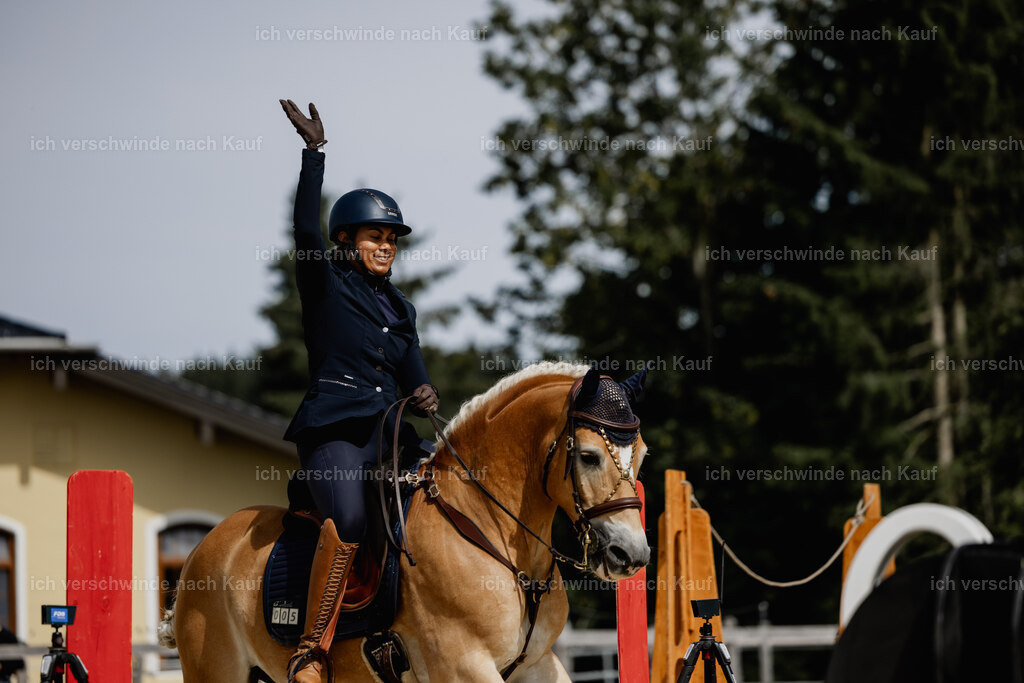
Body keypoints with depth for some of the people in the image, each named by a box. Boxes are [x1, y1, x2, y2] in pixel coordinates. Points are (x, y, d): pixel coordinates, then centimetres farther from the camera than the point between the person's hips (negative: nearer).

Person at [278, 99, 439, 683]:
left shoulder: (400, 309, 23)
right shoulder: (325, 285, 6)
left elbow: (413, 371, 18)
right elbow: (306, 229, -10)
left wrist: (426, 395, -7)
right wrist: (315, 150, -16)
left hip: (389, 430, 7)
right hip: (333, 430, -7)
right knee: (348, 518, -31)